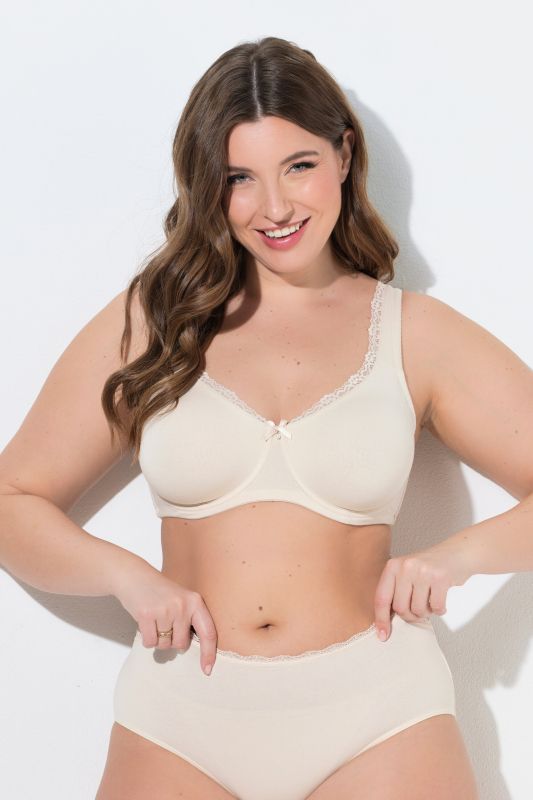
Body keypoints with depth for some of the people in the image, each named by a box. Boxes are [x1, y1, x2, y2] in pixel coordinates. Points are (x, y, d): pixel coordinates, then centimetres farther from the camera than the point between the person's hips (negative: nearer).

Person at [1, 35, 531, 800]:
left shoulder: (416, 334, 2)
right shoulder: (147, 322, 3)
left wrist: (459, 552, -16)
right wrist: (128, 575, -11)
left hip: (377, 714, 0)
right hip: (178, 718, 1)